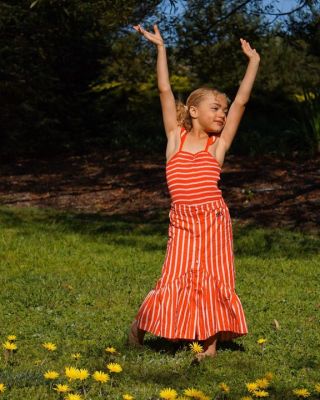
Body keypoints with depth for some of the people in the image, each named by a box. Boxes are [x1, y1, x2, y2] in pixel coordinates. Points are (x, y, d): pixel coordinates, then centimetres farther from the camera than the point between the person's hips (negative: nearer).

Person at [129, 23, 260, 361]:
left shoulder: (218, 144, 7)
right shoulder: (176, 137, 7)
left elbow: (241, 101, 6)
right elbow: (165, 92, 5)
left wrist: (253, 62, 7)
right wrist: (160, 47, 3)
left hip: (214, 219, 1)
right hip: (182, 222, -1)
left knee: (214, 279, 2)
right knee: (176, 278, -1)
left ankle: (212, 342, 12)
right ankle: (140, 322, 22)